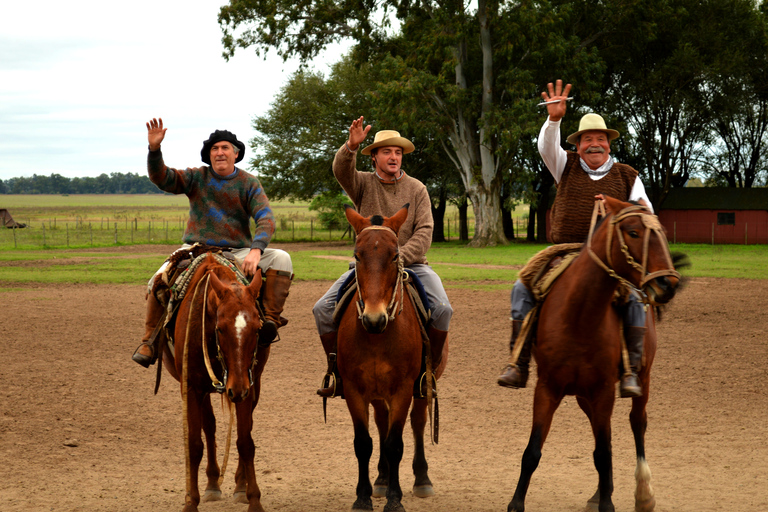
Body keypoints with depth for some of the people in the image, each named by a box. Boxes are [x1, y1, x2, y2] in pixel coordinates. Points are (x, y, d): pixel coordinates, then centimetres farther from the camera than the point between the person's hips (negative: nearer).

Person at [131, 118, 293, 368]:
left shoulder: (249, 183, 2)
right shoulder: (197, 177, 5)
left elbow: (266, 219, -10)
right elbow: (162, 178, -8)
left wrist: (256, 250, -29)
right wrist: (154, 148, -27)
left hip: (237, 252, 0)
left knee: (281, 259, -23)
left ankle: (270, 319, -25)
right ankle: (150, 341, -9)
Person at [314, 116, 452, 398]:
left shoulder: (417, 189, 5)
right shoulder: (363, 184, 4)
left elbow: (424, 232, -4)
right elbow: (341, 170, -18)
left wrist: (398, 258, -18)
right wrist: (351, 146, -38)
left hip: (409, 263, -1)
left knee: (442, 308, -25)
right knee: (323, 308, -15)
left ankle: (431, 369, -6)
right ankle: (335, 370, 0)